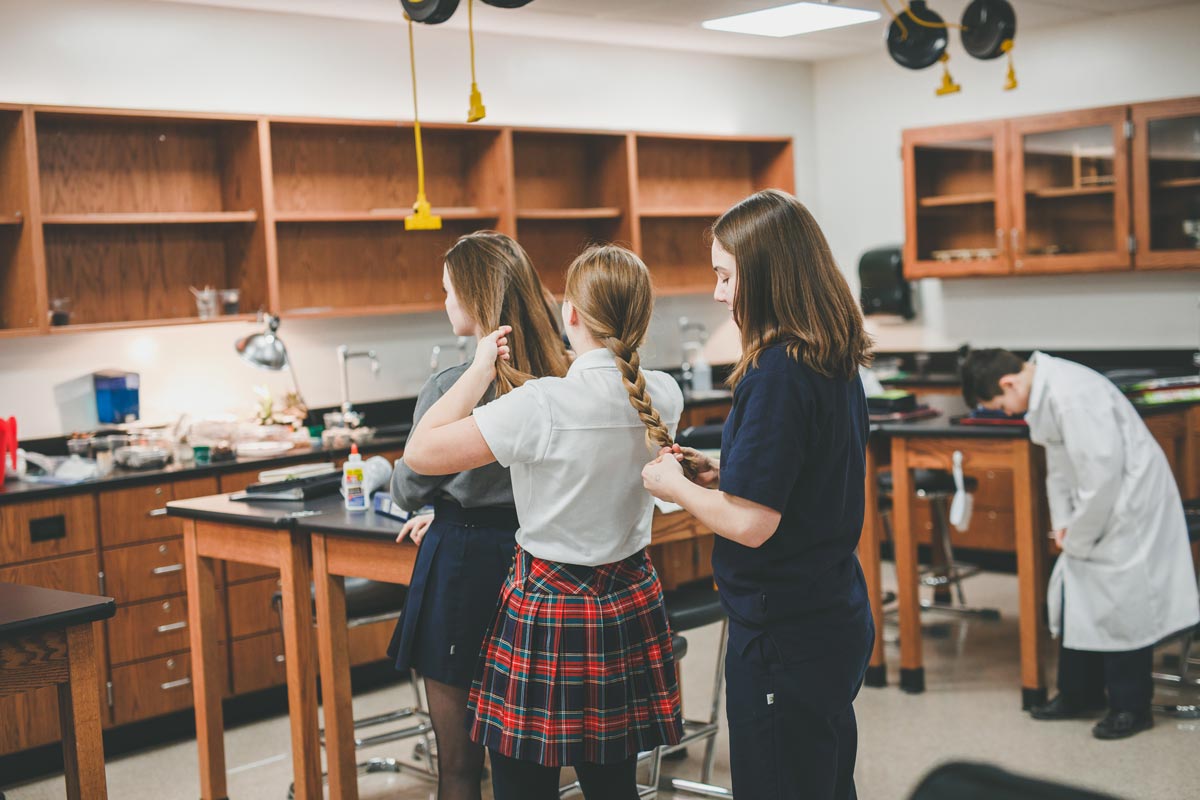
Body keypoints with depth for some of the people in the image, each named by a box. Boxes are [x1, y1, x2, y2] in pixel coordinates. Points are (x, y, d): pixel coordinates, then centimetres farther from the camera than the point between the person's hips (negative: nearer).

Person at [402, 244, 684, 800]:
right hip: (630, 604, 6)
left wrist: (481, 368, -7)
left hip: (548, 608, -6)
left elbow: (421, 452, -16)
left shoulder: (542, 407, -22)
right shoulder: (665, 397, -4)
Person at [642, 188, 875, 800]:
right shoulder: (837, 366, 6)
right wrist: (723, 472, 10)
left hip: (783, 636, -9)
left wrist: (674, 487, -7)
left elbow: (752, 522, -23)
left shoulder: (776, 374, -22)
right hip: (836, 618, 9)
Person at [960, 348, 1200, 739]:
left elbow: (1103, 470, -26)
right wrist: (1062, 521, 6)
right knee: (1074, 597, 13)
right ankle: (1080, 695, 25)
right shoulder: (1042, 392, 5)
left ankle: (1131, 707, 10)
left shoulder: (1071, 395, -26)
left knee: (1121, 603, -3)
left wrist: (1079, 537, -15)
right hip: (1094, 505, 10)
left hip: (1128, 500, -10)